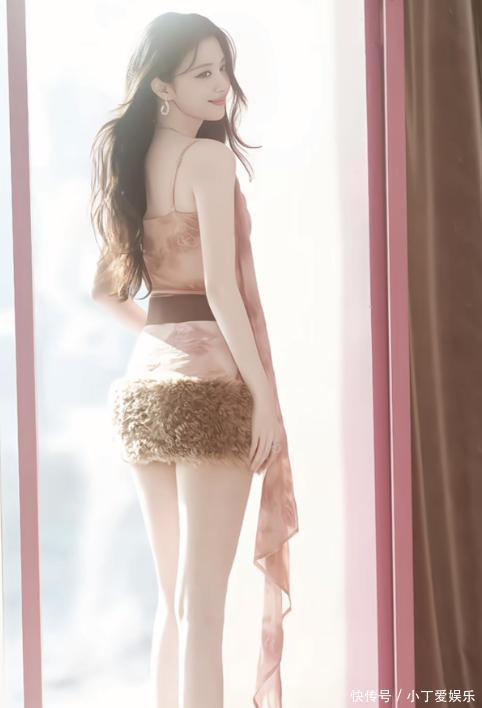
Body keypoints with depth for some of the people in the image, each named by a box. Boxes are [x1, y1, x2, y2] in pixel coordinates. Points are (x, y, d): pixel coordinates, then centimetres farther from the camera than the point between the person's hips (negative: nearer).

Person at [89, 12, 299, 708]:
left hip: (144, 384, 8)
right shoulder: (210, 157, -9)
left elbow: (105, 290, 19)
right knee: (201, 602, -5)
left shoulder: (130, 163, 14)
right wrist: (265, 395, -15)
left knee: (173, 598, 15)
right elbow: (223, 288, -17)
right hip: (209, 383, -8)